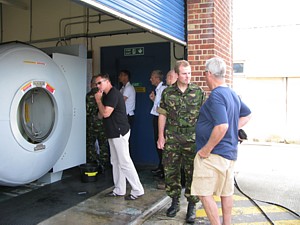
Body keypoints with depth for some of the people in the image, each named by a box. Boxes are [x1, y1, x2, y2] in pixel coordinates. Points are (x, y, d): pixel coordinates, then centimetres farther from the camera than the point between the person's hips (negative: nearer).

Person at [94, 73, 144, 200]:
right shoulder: (106, 95, 17)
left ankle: (137, 190, 0)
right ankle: (119, 190, 21)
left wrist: (98, 100, -8)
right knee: (115, 162, 13)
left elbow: (106, 113, -22)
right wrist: (100, 100, 2)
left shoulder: (113, 94, -15)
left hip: (120, 132, -10)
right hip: (113, 133, 10)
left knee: (124, 162, -8)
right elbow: (101, 115, 14)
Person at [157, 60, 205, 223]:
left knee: (192, 172, 2)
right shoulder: (167, 92, 5)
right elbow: (162, 115, 7)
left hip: (192, 138, -1)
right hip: (171, 138, 2)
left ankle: (192, 206, 17)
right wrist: (161, 136, 3)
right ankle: (174, 202, 26)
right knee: (171, 171, 8)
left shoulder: (198, 92, 2)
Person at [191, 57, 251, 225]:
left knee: (204, 193, -1)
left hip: (214, 154, -10)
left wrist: (206, 149, -19)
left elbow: (221, 126, -29)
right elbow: (247, 115, 23)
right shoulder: (232, 94, 9)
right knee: (226, 192, 18)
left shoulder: (216, 96, -19)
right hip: (230, 152, 10)